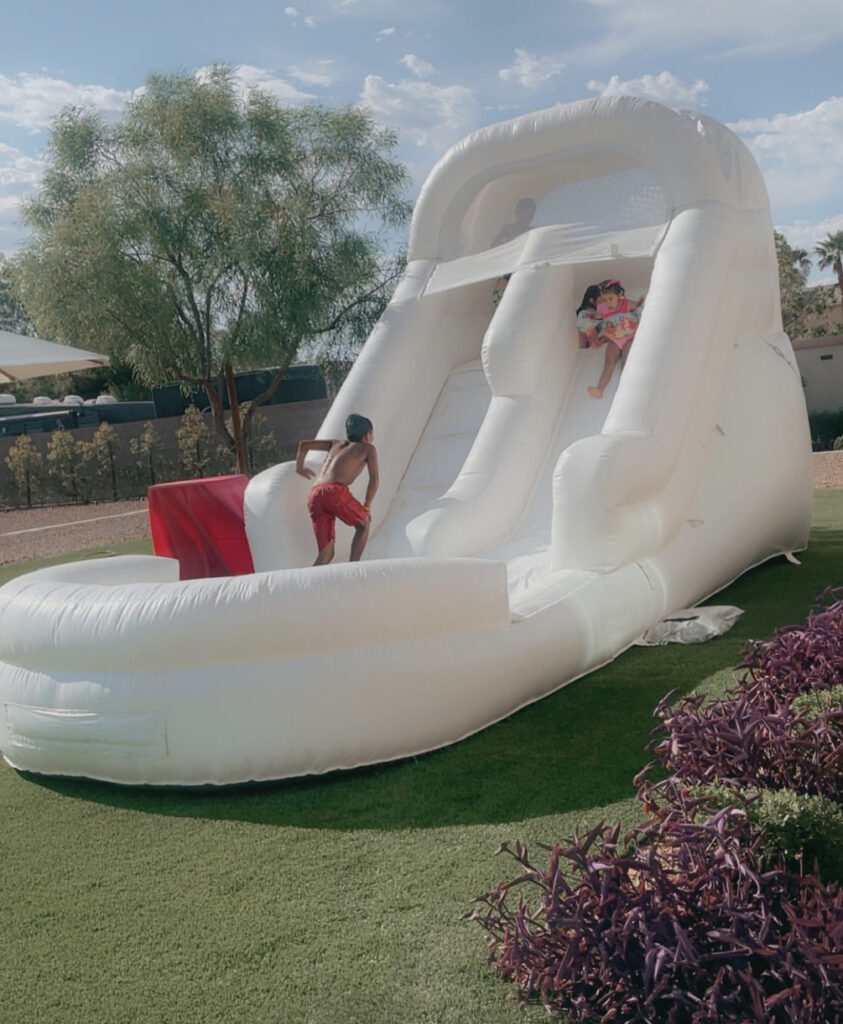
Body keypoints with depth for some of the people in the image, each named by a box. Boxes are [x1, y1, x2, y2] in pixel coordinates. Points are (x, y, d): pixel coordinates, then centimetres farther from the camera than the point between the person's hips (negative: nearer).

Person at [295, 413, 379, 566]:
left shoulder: (337, 444, 31)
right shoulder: (368, 448, 17)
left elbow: (304, 445, 32)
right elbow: (374, 480, 8)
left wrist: (299, 467, 46)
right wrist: (366, 507, 15)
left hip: (314, 495, 5)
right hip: (336, 491, -5)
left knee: (326, 554, 9)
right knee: (363, 524, 22)